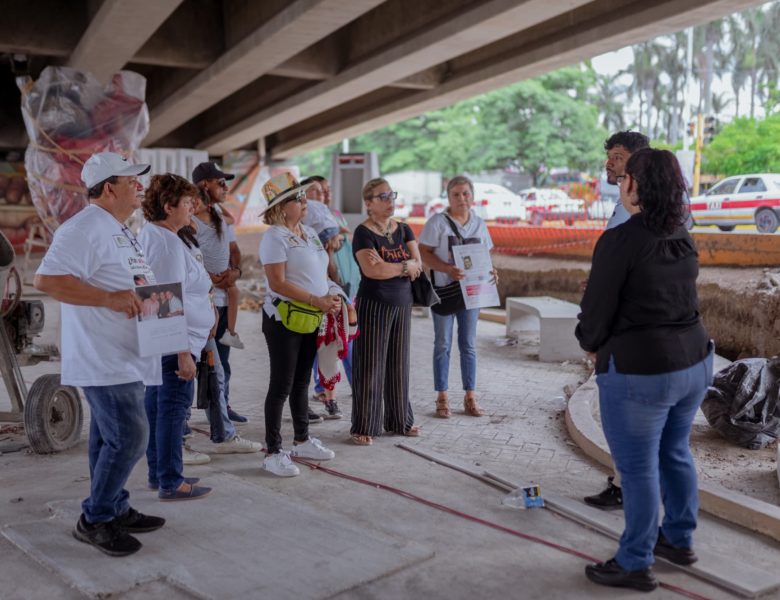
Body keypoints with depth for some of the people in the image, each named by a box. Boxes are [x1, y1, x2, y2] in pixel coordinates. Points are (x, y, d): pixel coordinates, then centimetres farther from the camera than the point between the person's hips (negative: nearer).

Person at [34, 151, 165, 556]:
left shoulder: (121, 231, 18)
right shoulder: (83, 228, -15)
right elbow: (46, 279, -24)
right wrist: (110, 298, -25)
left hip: (124, 358, 10)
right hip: (102, 359, -10)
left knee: (110, 438, 16)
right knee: (129, 436, -9)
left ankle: (116, 510, 27)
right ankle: (94, 520, 6)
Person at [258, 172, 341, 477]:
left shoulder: (309, 232, 12)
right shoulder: (275, 237, -13)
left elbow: (319, 272, 18)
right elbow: (278, 283, -20)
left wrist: (331, 296, -3)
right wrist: (316, 300, -21)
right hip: (284, 318, -8)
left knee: (302, 382, 17)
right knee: (281, 386, -2)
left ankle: (302, 440, 30)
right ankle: (273, 452, 7)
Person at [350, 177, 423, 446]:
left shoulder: (403, 229, 9)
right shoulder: (363, 232, -9)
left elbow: (418, 265, -1)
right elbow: (371, 270, -23)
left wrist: (386, 266, -16)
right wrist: (404, 266, -10)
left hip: (402, 303, 6)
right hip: (374, 304, -6)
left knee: (399, 363, 12)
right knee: (370, 365, -1)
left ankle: (399, 420, 24)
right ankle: (364, 427, 7)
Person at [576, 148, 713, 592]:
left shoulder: (620, 240, -17)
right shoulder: (682, 237, 7)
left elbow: (598, 307, -13)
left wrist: (591, 344, 7)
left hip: (639, 370, -8)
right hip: (694, 361, 8)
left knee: (638, 467, 4)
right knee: (675, 453, 22)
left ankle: (635, 564, 16)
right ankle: (680, 539, 38)